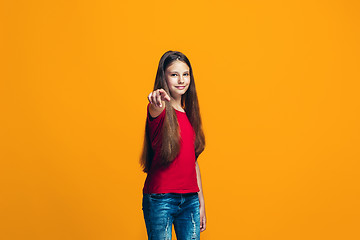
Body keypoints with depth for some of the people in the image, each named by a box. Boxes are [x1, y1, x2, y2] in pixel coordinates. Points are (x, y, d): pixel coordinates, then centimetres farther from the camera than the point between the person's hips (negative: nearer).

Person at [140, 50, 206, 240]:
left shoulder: (189, 115, 12)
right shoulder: (160, 111, -7)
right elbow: (155, 110, -33)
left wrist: (201, 202, 15)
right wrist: (156, 99, -58)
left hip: (190, 199, 6)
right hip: (160, 200, -6)